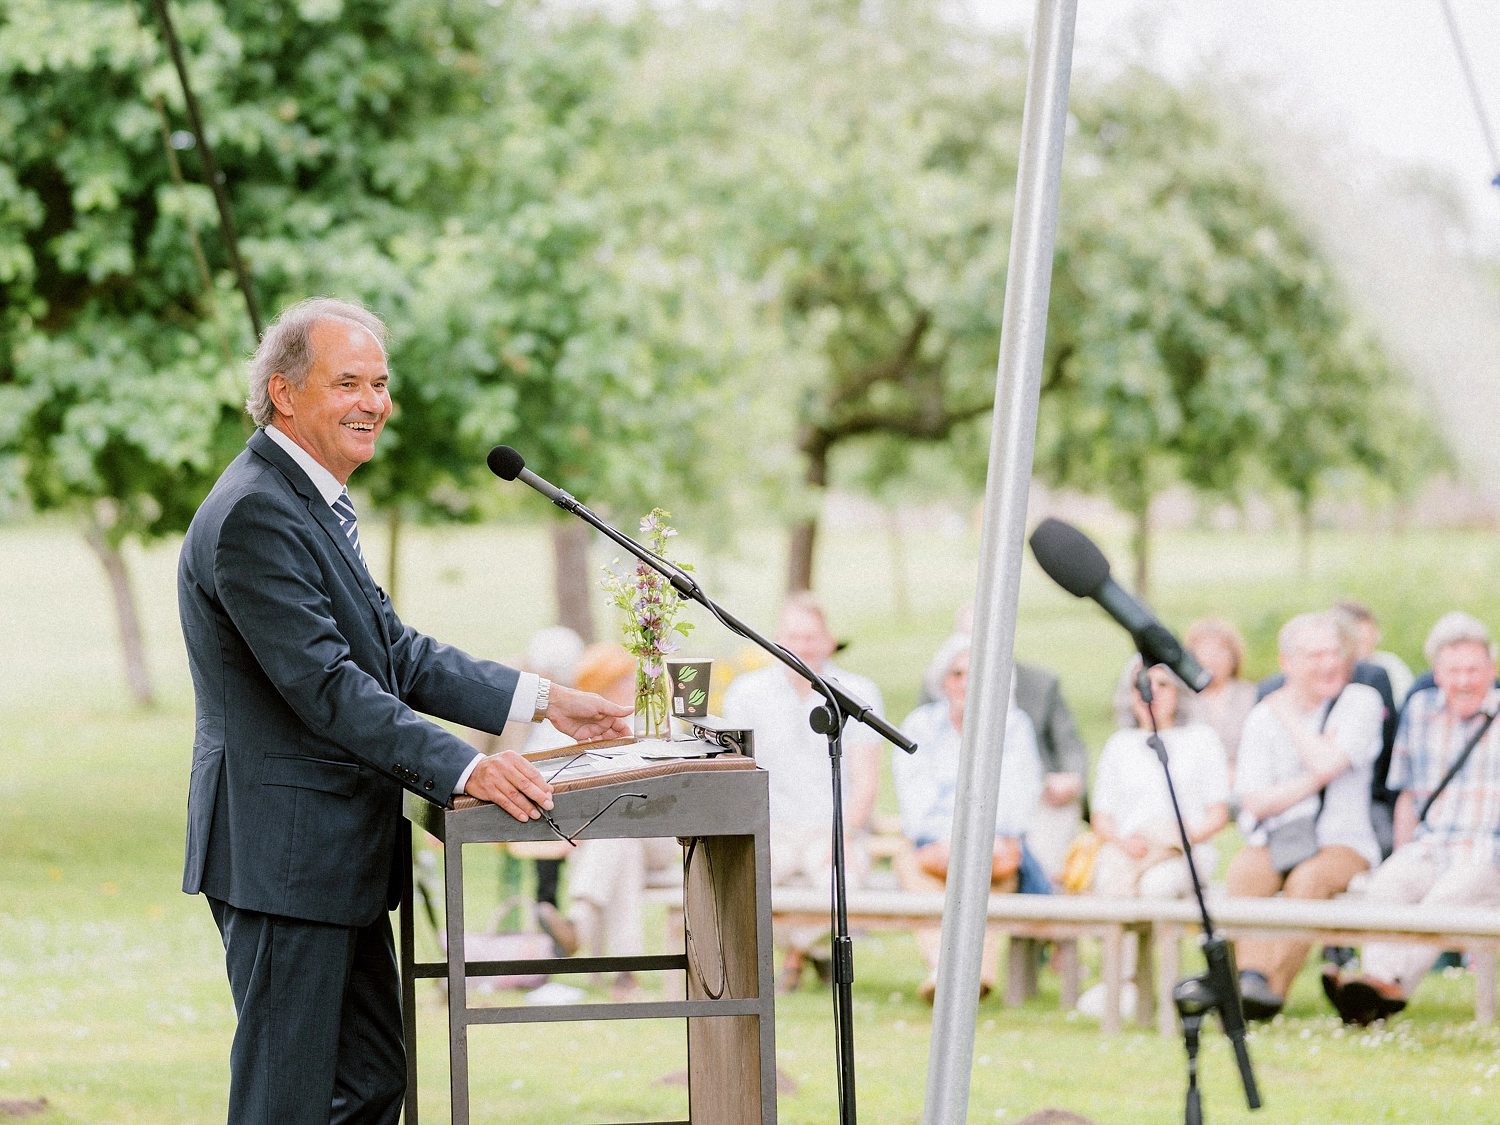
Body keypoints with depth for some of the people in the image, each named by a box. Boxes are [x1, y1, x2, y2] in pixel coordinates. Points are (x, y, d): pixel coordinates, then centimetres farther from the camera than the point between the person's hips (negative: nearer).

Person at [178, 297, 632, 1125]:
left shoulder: (314, 505, 15)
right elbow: (324, 685, -24)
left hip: (341, 856, 11)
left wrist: (541, 701, 11)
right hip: (285, 855, -11)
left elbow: (395, 654, 18)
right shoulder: (254, 515, -18)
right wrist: (464, 770, -28)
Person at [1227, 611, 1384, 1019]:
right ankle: (1251, 976, -40)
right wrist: (1314, 780, -11)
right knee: (1243, 873, -31)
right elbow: (1255, 801, -1)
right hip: (1274, 840, 2)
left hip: (1343, 841, -2)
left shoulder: (1361, 701, 1)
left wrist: (1288, 714, -2)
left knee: (1308, 878, -35)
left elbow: (1327, 764, -15)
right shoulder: (1262, 717, 9)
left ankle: (1273, 990, -34)